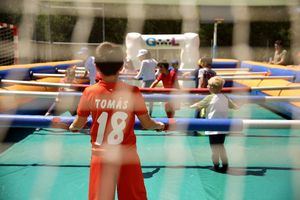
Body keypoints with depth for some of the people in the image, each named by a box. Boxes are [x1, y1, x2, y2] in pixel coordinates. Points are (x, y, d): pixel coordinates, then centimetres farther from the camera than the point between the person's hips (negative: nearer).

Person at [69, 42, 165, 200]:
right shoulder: (132, 91, -12)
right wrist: (159, 125, 20)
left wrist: (72, 127, 27)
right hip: (128, 155, 0)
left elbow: (79, 124, 4)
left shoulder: (90, 92, -9)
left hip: (101, 156, 1)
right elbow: (147, 123, -2)